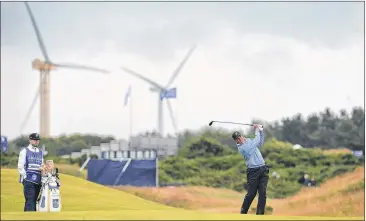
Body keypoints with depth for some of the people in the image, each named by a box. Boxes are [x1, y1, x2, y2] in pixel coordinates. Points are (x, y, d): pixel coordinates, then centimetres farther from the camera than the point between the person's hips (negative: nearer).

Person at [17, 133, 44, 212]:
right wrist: (25, 177, -7)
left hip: (38, 181, 5)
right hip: (28, 181, -5)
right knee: (30, 201, -13)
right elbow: (20, 167, 0)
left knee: (34, 201, 5)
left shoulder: (40, 152, 19)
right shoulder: (24, 151, 4)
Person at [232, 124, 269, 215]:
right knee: (251, 193, -6)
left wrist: (261, 131, 15)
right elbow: (256, 142, -14)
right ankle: (243, 212, 11)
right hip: (253, 171, -5)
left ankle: (260, 213, -2)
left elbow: (260, 143, 28)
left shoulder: (249, 140, 13)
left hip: (263, 169, 6)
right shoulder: (241, 148, -11)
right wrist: (257, 131, -2)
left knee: (263, 193, -4)